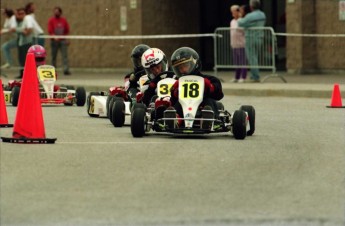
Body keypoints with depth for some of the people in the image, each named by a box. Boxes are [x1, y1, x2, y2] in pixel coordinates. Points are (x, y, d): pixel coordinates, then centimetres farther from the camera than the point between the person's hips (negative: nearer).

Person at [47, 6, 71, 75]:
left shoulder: (64, 20, 8)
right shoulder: (51, 20, 1)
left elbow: (67, 30, 11)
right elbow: (50, 31, -6)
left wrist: (67, 39, 2)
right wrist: (54, 37, -21)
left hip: (63, 40, 1)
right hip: (54, 40, -1)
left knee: (65, 55, -8)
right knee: (54, 56, 3)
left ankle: (66, 69, -14)